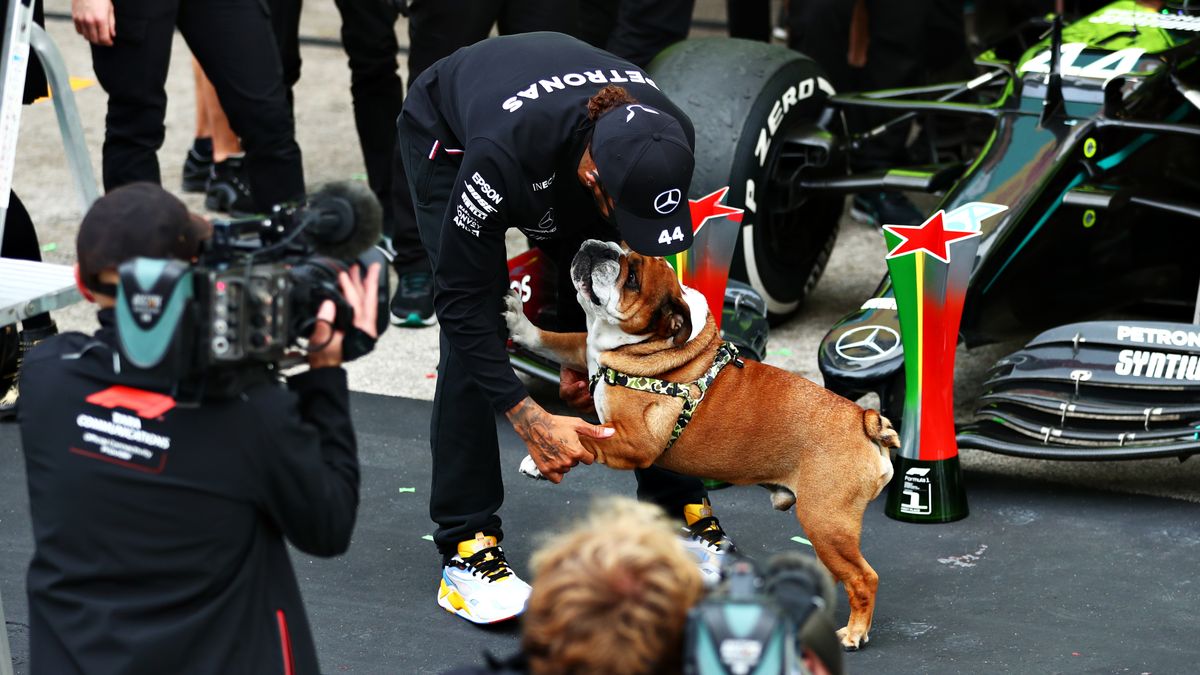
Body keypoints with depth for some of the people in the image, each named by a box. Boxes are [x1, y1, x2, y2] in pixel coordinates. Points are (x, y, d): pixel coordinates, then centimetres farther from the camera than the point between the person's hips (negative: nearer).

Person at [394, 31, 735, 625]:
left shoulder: (664, 140, -32)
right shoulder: (502, 155, -47)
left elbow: (609, 250, -10)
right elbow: (462, 295, -35)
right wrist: (528, 418, -38)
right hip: (446, 133, -4)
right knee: (473, 333, -19)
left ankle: (679, 510, 7)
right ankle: (467, 550, -12)